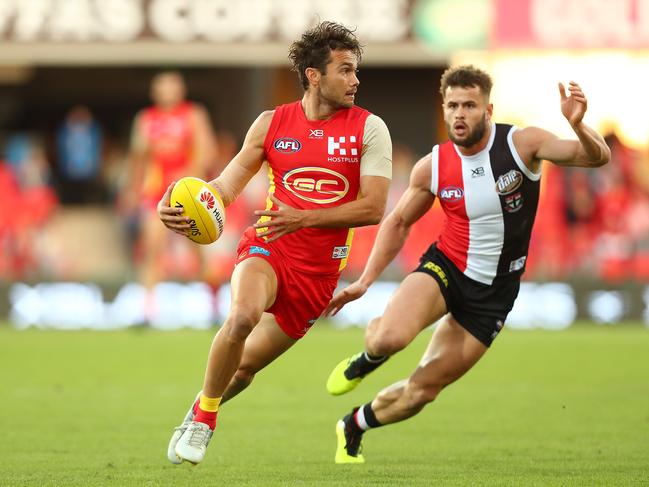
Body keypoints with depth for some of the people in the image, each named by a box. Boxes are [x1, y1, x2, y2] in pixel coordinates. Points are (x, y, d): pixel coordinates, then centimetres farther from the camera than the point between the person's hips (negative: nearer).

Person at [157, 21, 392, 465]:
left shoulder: (369, 129, -4)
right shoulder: (273, 123, 1)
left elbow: (374, 208, -11)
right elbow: (229, 183, 1)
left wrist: (304, 218, -21)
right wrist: (178, 207, -19)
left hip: (319, 268, 1)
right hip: (268, 247, -1)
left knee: (246, 365, 7)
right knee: (243, 315, -33)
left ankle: (199, 414, 38)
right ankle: (204, 414, -12)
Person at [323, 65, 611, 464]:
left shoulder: (522, 143, -13)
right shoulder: (432, 167, -7)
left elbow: (598, 157, -20)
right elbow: (398, 223, 9)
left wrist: (578, 125, -42)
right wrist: (365, 281, 3)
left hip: (494, 292, 0)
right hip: (444, 267, 0)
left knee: (423, 391, 2)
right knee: (390, 337, -31)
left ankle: (354, 426, 30)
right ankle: (363, 362, 7)